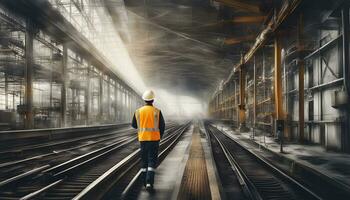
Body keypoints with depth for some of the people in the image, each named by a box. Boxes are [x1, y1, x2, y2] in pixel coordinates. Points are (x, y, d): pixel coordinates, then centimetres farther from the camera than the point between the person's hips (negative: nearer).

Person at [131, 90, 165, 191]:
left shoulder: (138, 111, -1)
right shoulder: (157, 111, -8)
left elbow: (134, 125, 10)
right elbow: (162, 126, -2)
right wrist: (160, 135, 17)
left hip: (142, 139, 3)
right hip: (154, 139, -3)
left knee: (144, 160, 15)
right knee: (152, 161, 0)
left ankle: (145, 182, 20)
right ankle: (149, 183, -12)